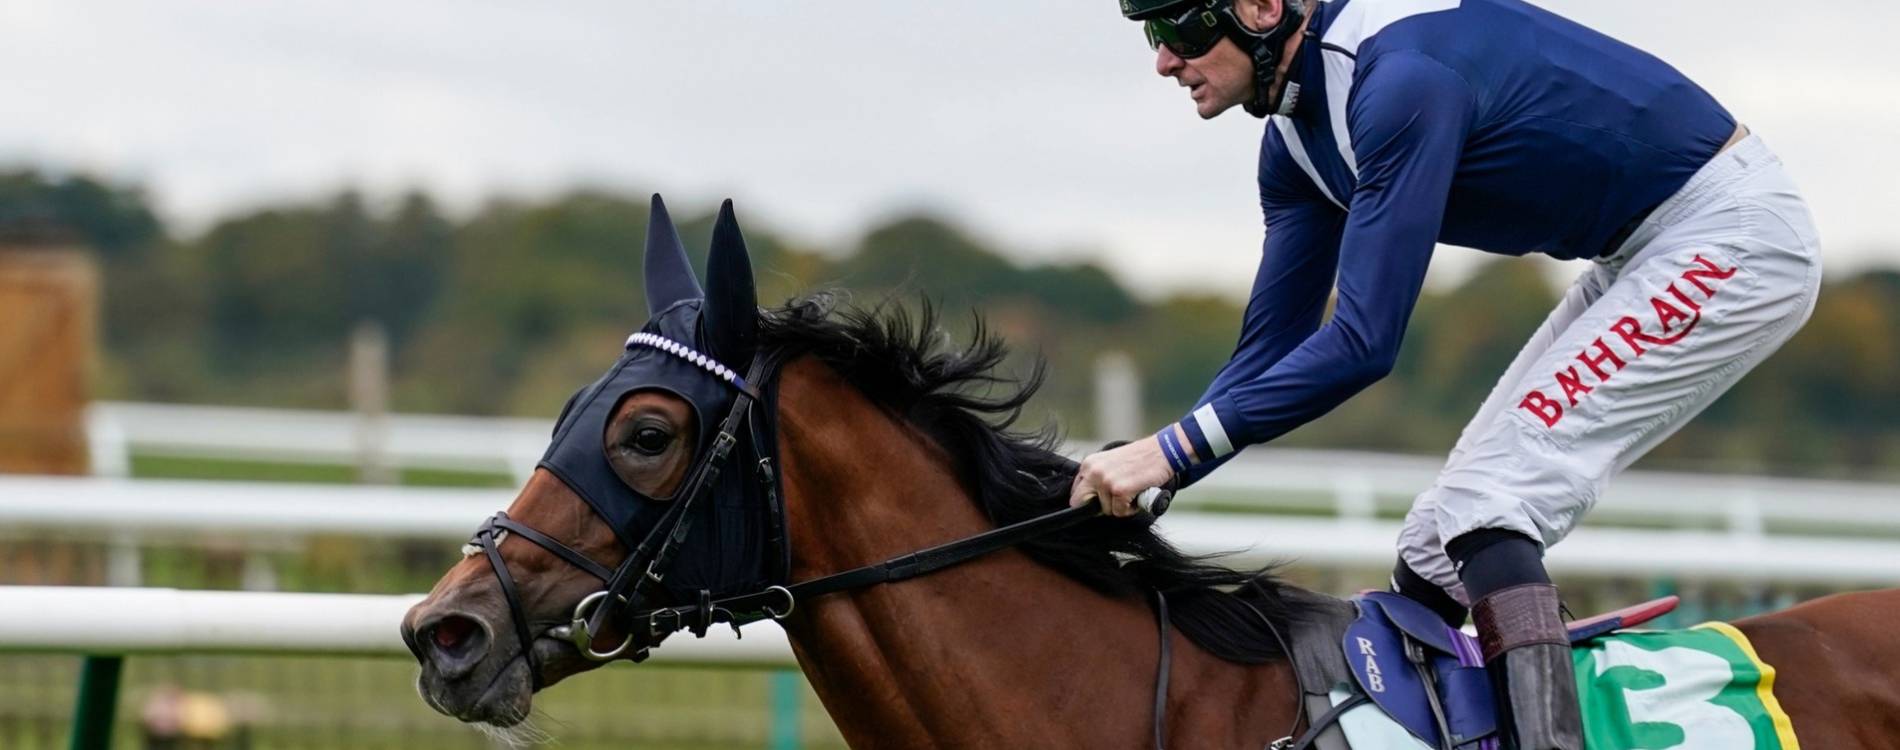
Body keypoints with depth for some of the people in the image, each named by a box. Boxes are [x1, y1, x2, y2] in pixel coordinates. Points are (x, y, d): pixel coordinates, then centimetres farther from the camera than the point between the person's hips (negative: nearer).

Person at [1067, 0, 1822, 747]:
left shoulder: (1402, 77, -28)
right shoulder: (1296, 134, 1)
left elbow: (1364, 342, -32)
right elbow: (1271, 350, 5)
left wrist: (1174, 447, -31)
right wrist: (1132, 478, -6)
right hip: (1641, 258, 10)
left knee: (1487, 508, -20)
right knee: (1435, 544, 9)